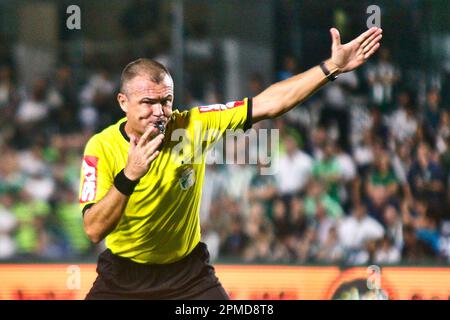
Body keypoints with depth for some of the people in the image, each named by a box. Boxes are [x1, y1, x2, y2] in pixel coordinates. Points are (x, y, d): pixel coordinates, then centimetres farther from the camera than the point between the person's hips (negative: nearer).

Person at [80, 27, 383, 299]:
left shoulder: (192, 126, -12)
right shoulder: (101, 148, -17)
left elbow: (268, 104, -12)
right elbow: (94, 230, -25)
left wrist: (332, 67, -17)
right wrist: (129, 176, -39)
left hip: (188, 273, 1)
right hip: (122, 276, -1)